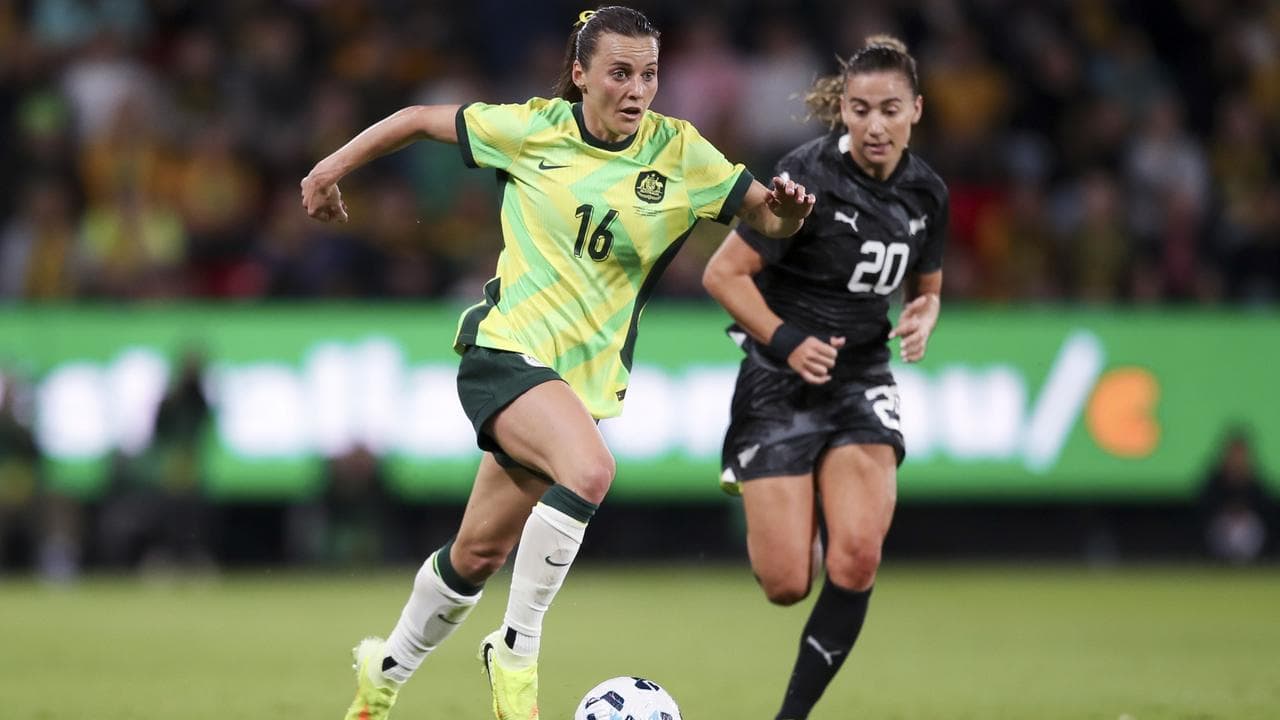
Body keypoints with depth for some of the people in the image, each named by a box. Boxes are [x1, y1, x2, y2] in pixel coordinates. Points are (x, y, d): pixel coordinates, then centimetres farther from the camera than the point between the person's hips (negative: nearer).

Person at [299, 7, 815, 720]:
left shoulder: (678, 153, -1)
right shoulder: (532, 128, -4)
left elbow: (767, 215, -3)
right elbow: (421, 119, 9)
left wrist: (787, 208, -25)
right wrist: (333, 167, 13)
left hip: (582, 374, 3)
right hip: (504, 350, -3)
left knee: (478, 554, 10)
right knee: (589, 468, -32)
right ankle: (517, 651, -16)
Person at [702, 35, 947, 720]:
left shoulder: (926, 193, 2)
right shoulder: (808, 175, -16)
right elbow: (724, 273, -13)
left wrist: (922, 318, -4)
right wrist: (787, 341, -25)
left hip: (862, 381, 4)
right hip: (782, 382, -4)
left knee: (856, 560, -17)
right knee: (785, 584, -8)